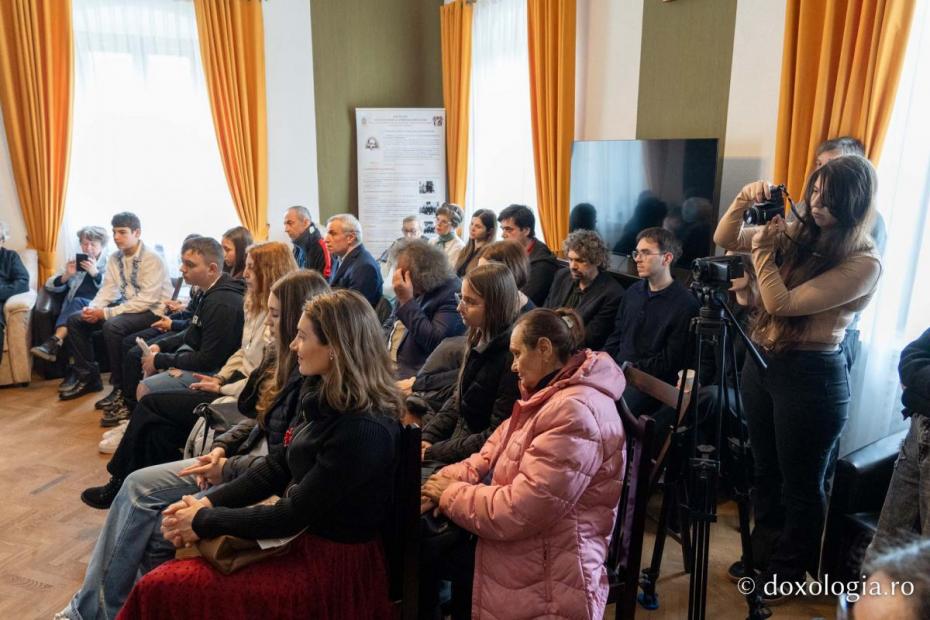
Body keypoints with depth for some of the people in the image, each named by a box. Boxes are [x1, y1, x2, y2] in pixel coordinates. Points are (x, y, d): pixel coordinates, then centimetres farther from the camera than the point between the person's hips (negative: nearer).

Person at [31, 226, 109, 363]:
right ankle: (55, 345, -45)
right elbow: (50, 286, 15)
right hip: (74, 307, 3)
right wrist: (66, 275, -5)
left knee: (77, 302, -33)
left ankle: (53, 343, -42)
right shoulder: (75, 263, 21)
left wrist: (95, 273, -16)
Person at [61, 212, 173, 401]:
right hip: (126, 305, 9)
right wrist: (92, 309, -15)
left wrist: (106, 313, -25)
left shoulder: (152, 259, -18)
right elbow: (107, 289, 7)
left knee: (112, 326, -33)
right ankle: (88, 378, 12)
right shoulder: (115, 258, 6)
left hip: (153, 310, -8)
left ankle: (121, 387, -17)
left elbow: (147, 300, -25)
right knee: (75, 320, 3)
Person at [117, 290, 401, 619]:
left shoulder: (363, 432, -28)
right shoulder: (330, 399, 1)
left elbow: (293, 515, -22)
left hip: (329, 564, -8)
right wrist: (208, 502, -3)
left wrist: (205, 521, -11)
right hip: (299, 535, 8)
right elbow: (277, 466, 7)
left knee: (158, 589, -7)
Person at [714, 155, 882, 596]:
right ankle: (763, 553, 41)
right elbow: (724, 240, 4)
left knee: (800, 483, 12)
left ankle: (789, 571, 33)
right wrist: (743, 202, -12)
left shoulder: (863, 263, -16)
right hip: (760, 361, 7)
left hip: (811, 376, -6)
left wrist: (763, 249, -15)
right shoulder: (795, 233, 3)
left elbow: (783, 304, -22)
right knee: (764, 470, 21)